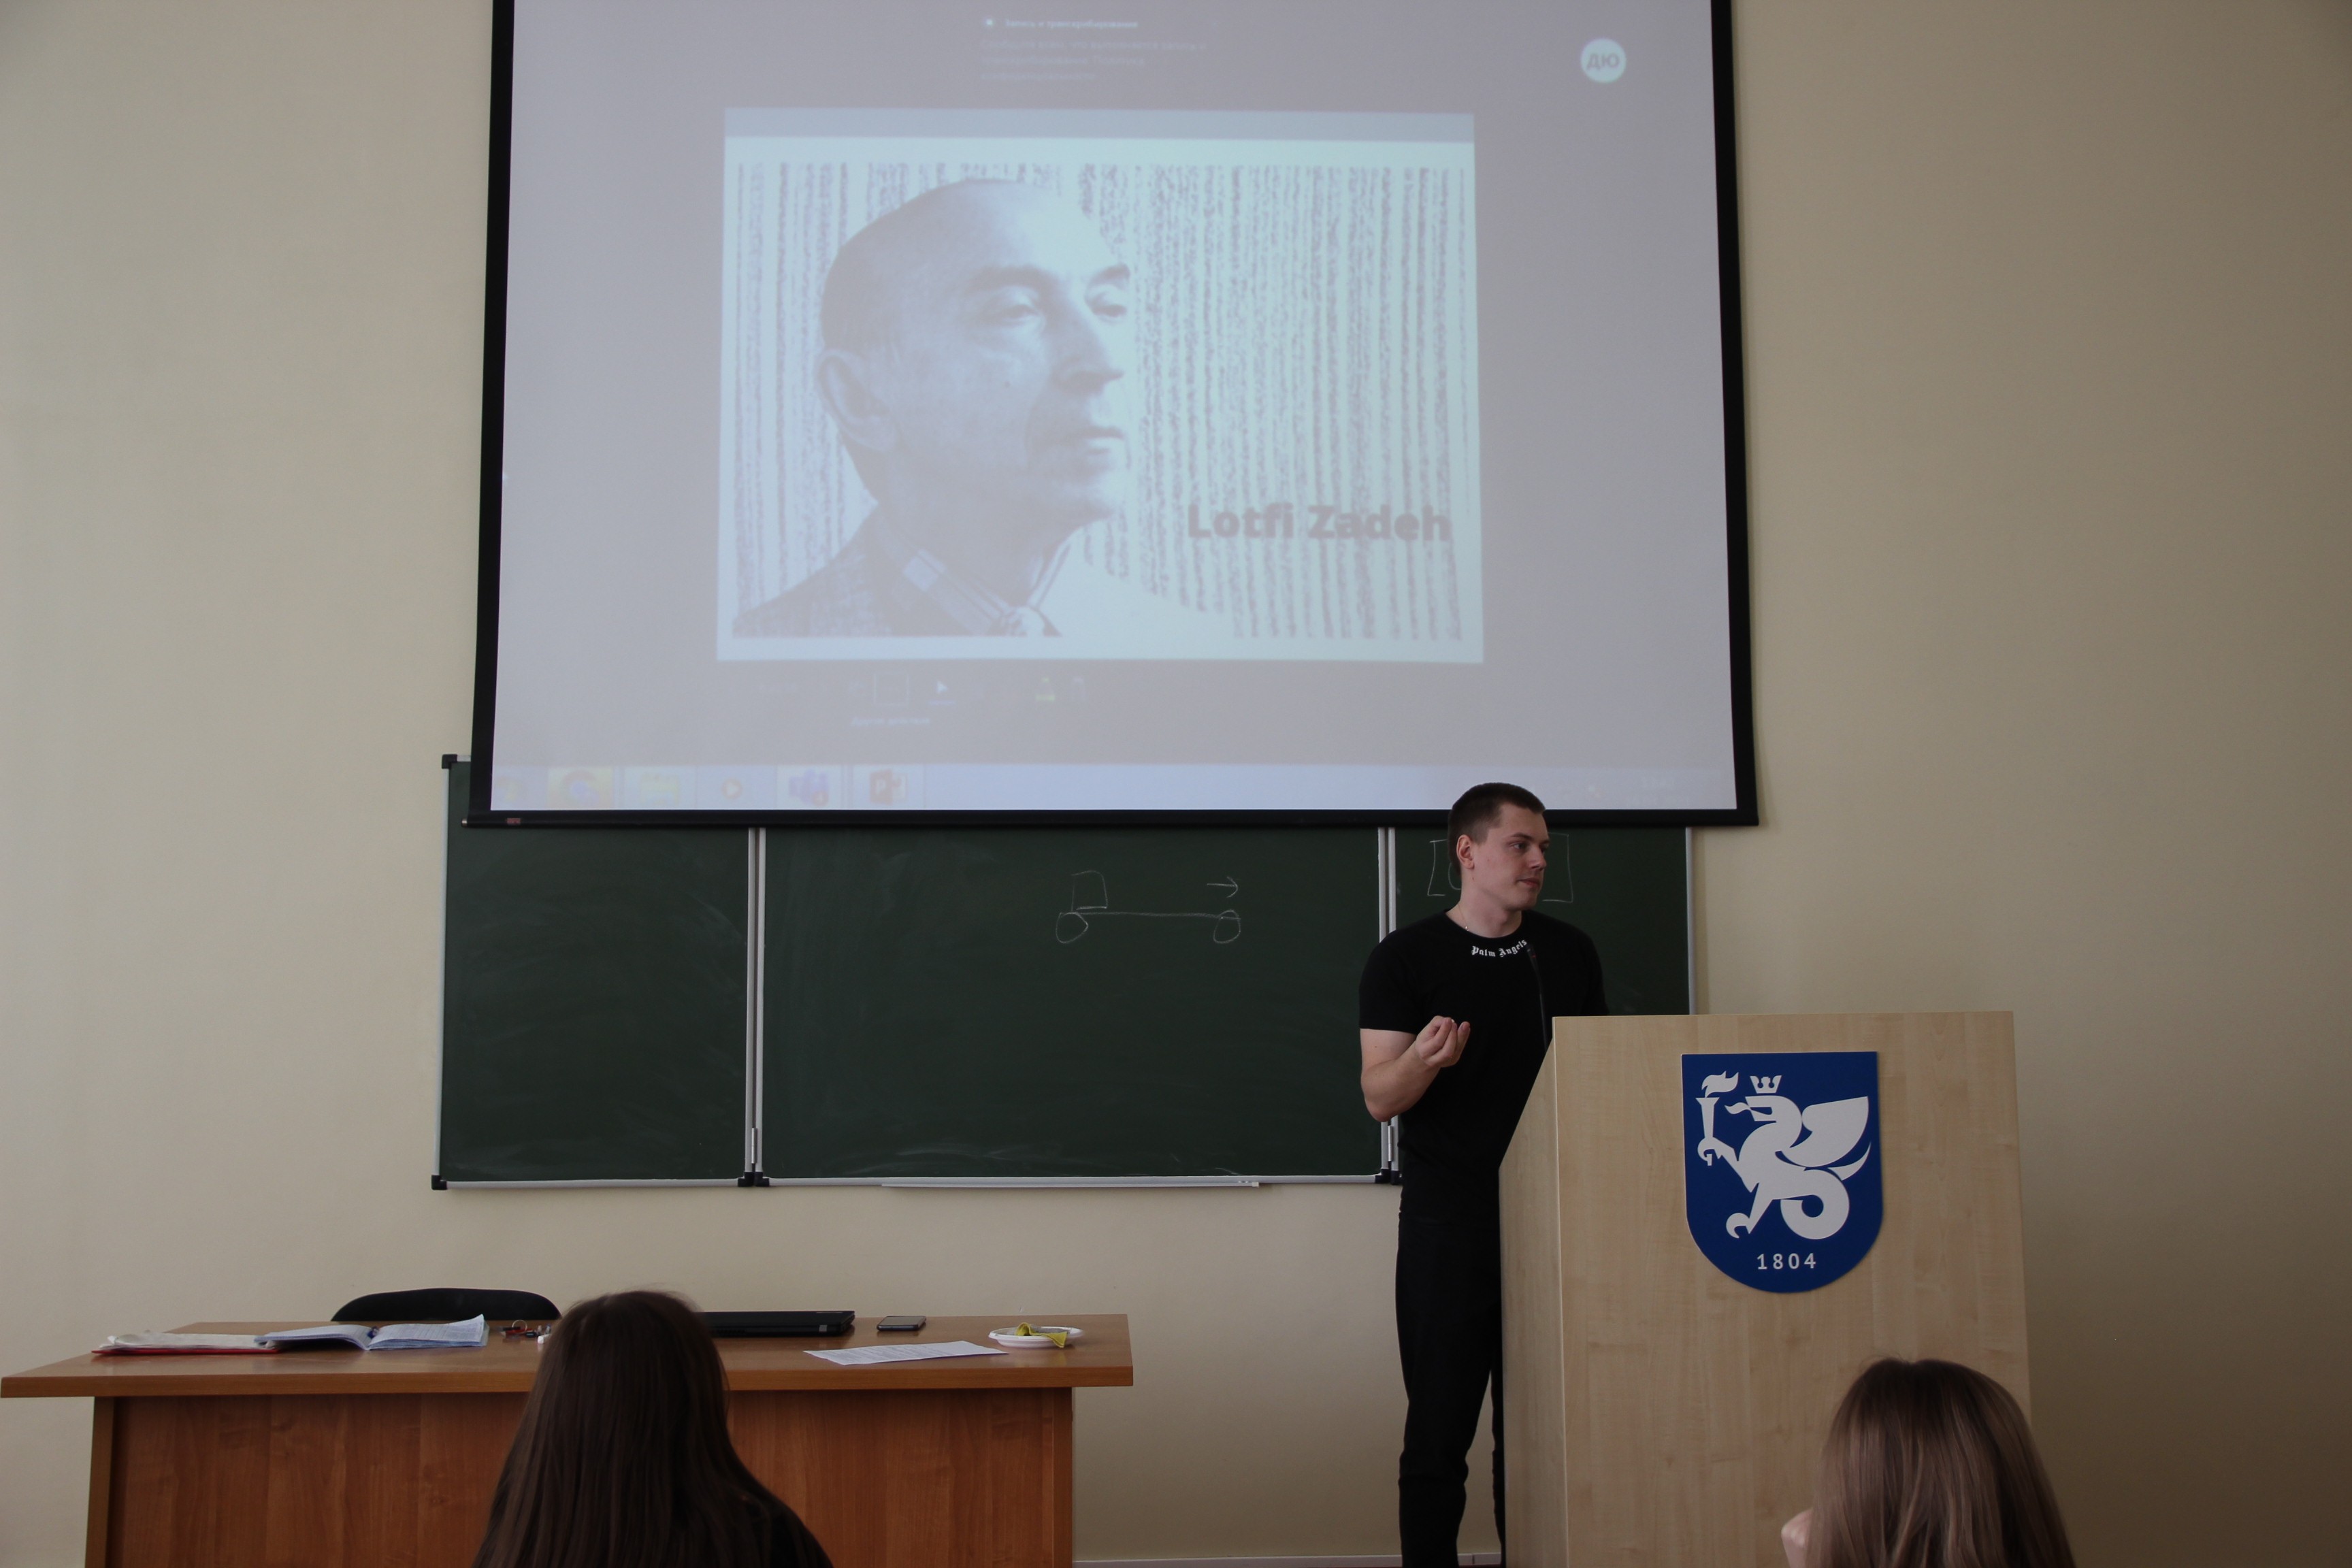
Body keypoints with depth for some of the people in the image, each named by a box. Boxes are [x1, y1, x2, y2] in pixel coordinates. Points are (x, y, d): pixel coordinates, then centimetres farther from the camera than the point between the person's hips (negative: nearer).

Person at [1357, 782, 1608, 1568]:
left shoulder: (1568, 951, 10)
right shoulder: (1406, 959, -2)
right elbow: (1379, 1097, -8)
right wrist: (1424, 1060, -28)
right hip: (1449, 1226, -3)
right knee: (1440, 1429, -1)